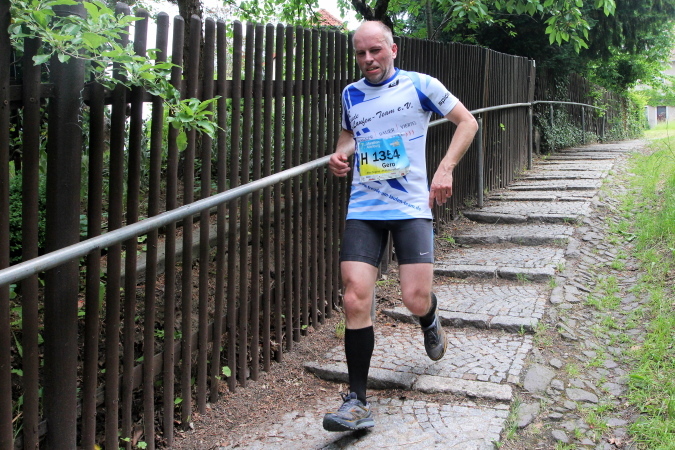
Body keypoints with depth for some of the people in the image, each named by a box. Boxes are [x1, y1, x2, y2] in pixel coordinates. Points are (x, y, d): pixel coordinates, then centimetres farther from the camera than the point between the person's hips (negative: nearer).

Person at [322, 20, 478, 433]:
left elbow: (467, 122, 4)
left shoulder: (420, 85, 0)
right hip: (363, 209, 3)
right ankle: (358, 403, -1)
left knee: (416, 300, -9)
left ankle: (430, 324, 34)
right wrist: (341, 154, 6)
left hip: (411, 208, -2)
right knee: (355, 300, -10)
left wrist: (445, 169, -10)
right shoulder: (351, 95, 12)